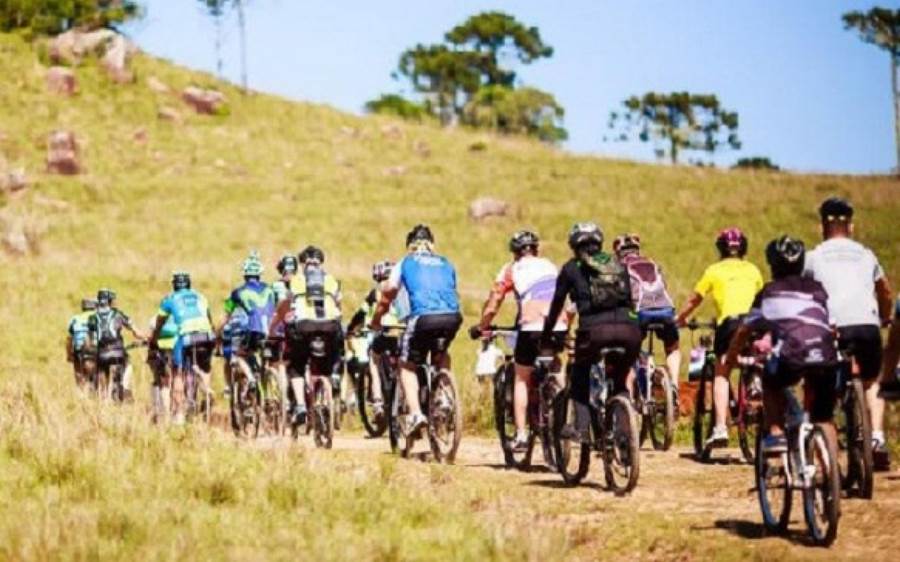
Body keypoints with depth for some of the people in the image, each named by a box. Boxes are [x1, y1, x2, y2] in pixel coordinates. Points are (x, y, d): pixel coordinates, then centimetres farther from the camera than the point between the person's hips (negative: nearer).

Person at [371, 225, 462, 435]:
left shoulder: (405, 263, 20)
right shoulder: (446, 264, 27)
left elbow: (387, 297, 25)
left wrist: (376, 322, 39)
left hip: (423, 317, -3)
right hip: (452, 317, 3)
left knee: (407, 366, 13)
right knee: (441, 355, 33)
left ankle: (415, 412, -5)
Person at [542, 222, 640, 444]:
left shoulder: (572, 268, 16)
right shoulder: (618, 265, 25)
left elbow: (557, 304, 20)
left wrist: (546, 335, 32)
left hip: (595, 330, -3)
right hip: (628, 328, 3)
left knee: (580, 377, 22)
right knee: (621, 380, 27)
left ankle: (582, 428, 4)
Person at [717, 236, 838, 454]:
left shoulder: (768, 293, 24)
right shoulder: (817, 289, 29)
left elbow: (744, 332, 31)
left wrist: (728, 363, 43)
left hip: (792, 354, -2)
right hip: (826, 357, 2)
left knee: (771, 384, 30)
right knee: (823, 418, 18)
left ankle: (776, 434, 13)